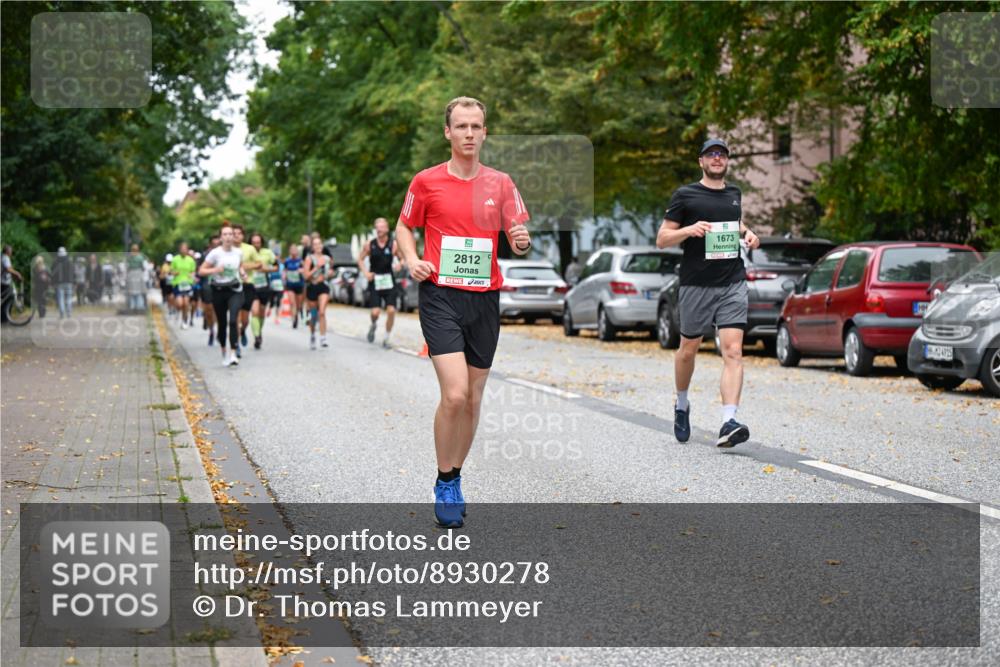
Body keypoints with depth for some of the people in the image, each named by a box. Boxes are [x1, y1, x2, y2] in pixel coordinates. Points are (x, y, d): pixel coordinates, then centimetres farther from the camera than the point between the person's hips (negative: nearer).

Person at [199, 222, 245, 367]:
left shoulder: (238, 252, 2)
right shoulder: (215, 253, -8)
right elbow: (201, 271, -6)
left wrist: (242, 273, 3)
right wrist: (215, 270, -22)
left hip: (235, 291, 1)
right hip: (219, 291, -1)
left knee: (233, 320, -19)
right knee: (222, 323, 8)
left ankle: (233, 354, -20)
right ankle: (224, 354, 28)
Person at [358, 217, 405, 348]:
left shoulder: (393, 245, -2)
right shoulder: (369, 245, 0)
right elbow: (360, 259, 11)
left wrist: (399, 265, -16)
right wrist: (365, 272, -4)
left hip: (389, 282, 0)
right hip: (374, 282, 0)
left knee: (391, 310, -8)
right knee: (375, 312, -10)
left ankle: (386, 339, 8)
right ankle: (373, 325, 27)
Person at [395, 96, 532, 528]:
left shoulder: (500, 183, 7)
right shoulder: (427, 181, 2)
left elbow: (518, 236, 6)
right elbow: (404, 227, 14)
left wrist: (522, 241, -17)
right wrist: (412, 261, -5)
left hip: (485, 298, 3)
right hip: (441, 297, -3)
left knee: (473, 399, 9)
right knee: (454, 393, -17)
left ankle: (456, 479, 27)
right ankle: (444, 484, 0)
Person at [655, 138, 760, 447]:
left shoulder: (734, 194, 15)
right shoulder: (685, 195, 0)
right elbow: (662, 239, 0)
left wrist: (747, 233, 13)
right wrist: (690, 229, -18)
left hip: (733, 284, 2)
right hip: (696, 284, -2)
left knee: (733, 352, -12)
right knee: (688, 349, 11)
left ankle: (729, 423, -20)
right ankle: (682, 404, 38)